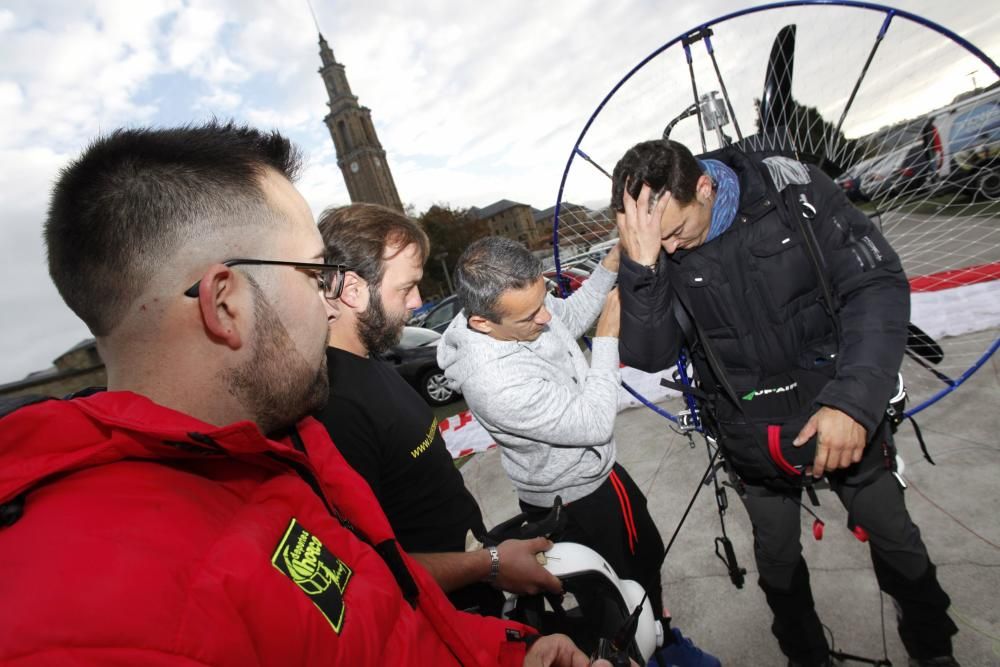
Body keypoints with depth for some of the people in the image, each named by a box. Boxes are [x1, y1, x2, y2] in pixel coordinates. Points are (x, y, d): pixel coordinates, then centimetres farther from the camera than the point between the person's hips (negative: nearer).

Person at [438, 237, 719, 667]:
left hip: (601, 469, 8)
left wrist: (609, 267, -8)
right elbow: (595, 424, -30)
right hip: (572, 503, -8)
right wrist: (607, 339, -23)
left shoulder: (518, 301, -17)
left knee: (648, 555, 30)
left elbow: (570, 317, 6)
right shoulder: (492, 381, -40)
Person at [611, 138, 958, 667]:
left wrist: (854, 400, -27)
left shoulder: (792, 189, -17)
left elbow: (877, 284, -16)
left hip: (843, 415, 0)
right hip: (755, 439, 1)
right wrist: (641, 266, -33)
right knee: (777, 559, 19)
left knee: (896, 542, 20)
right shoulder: (652, 251, -14)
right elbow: (648, 356, -18)